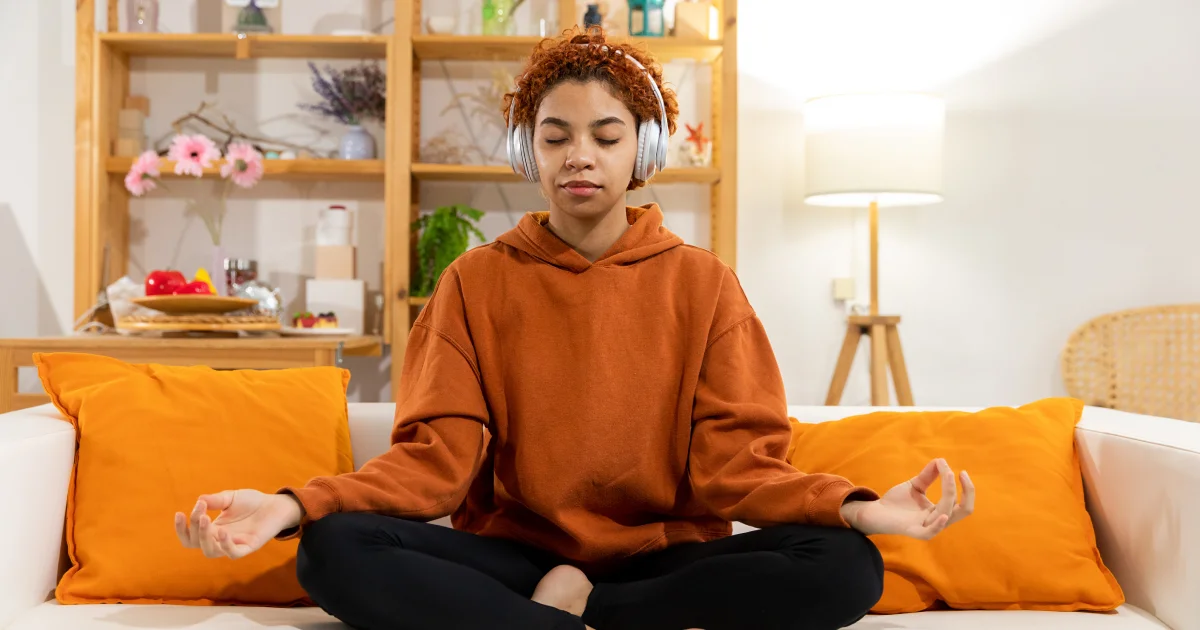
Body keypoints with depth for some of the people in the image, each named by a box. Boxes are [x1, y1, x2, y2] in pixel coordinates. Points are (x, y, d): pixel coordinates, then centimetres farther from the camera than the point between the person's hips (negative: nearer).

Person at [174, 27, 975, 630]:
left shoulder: (703, 282, 2)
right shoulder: (477, 281, 4)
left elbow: (736, 462, -5)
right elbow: (437, 455, -4)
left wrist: (856, 508, -25)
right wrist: (294, 505, -22)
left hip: (663, 560, 1)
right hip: (513, 554, 0)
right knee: (337, 551, -26)